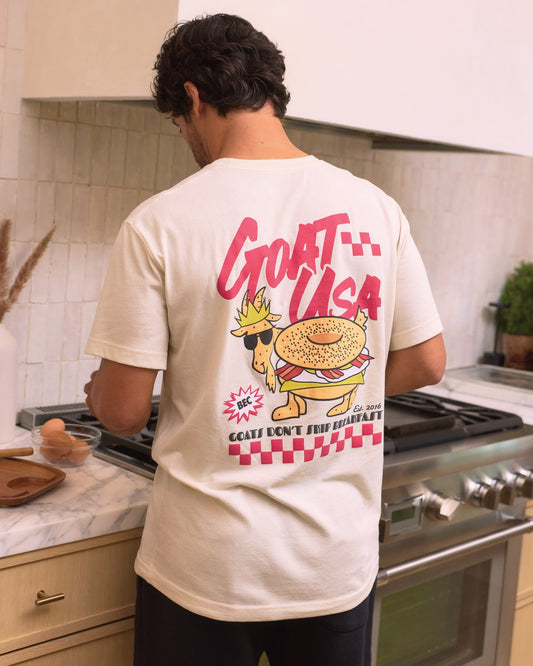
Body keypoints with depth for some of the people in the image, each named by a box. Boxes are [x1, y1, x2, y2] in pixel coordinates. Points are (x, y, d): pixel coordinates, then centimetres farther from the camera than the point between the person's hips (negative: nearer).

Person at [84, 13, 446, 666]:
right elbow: (426, 362, 2)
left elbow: (123, 412, -11)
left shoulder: (159, 224, -15)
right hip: (341, 562, 4)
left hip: (209, 572, -3)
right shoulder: (374, 208, -4)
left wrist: (97, 394, 12)